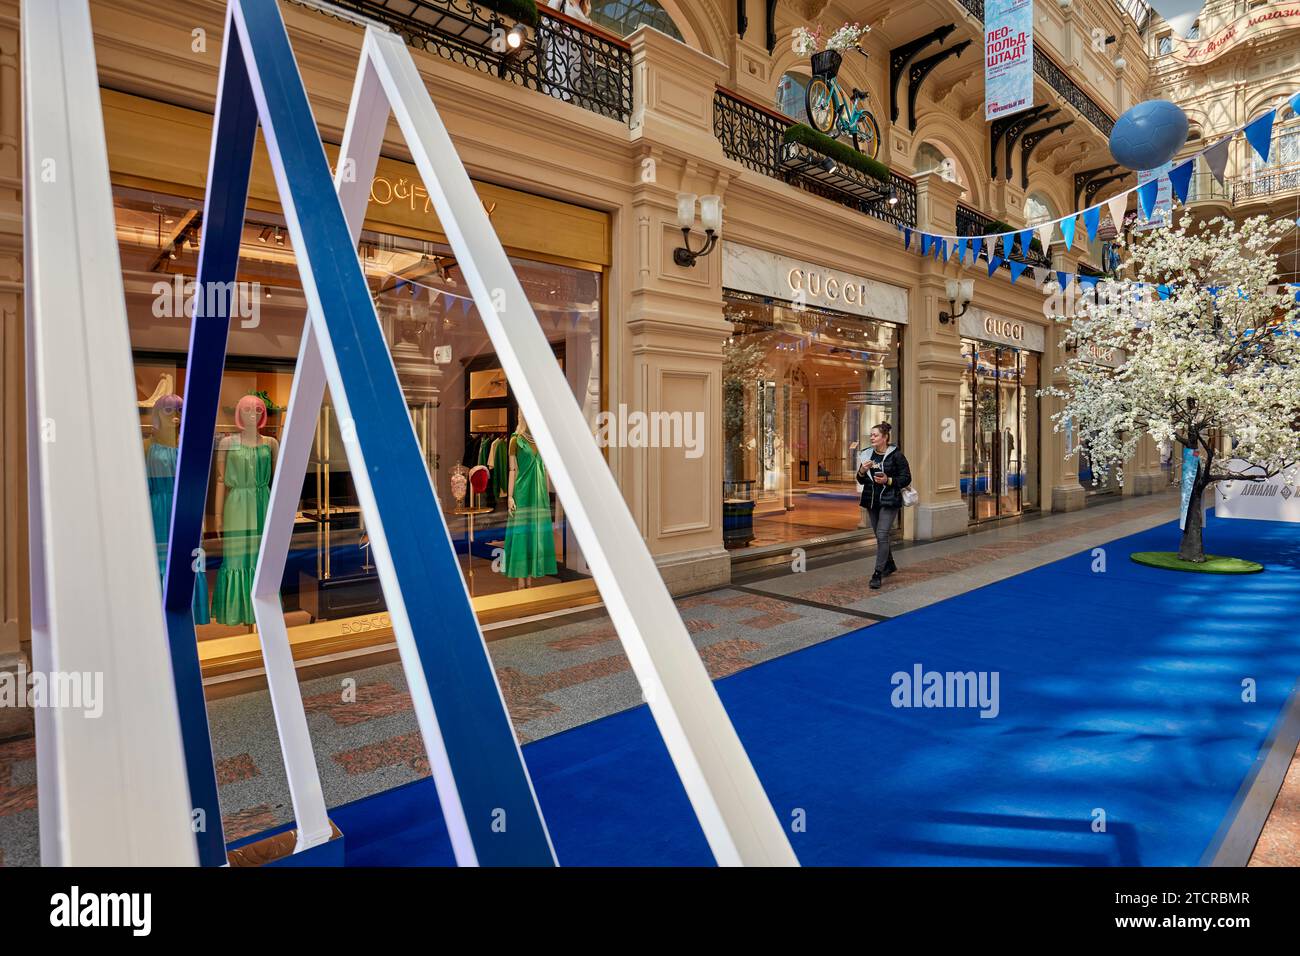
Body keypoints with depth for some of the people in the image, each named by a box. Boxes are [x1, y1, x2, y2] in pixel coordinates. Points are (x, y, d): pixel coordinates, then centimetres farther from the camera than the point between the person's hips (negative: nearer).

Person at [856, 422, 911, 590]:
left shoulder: (896, 455, -9)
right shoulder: (868, 455, 8)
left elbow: (906, 478, -7)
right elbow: (861, 481, 13)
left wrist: (888, 480, -20)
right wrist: (862, 471, -8)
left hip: (889, 502, -6)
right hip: (872, 501, 6)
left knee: (882, 536, -13)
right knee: (879, 536, 16)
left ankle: (878, 574, -9)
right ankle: (889, 565, 36)